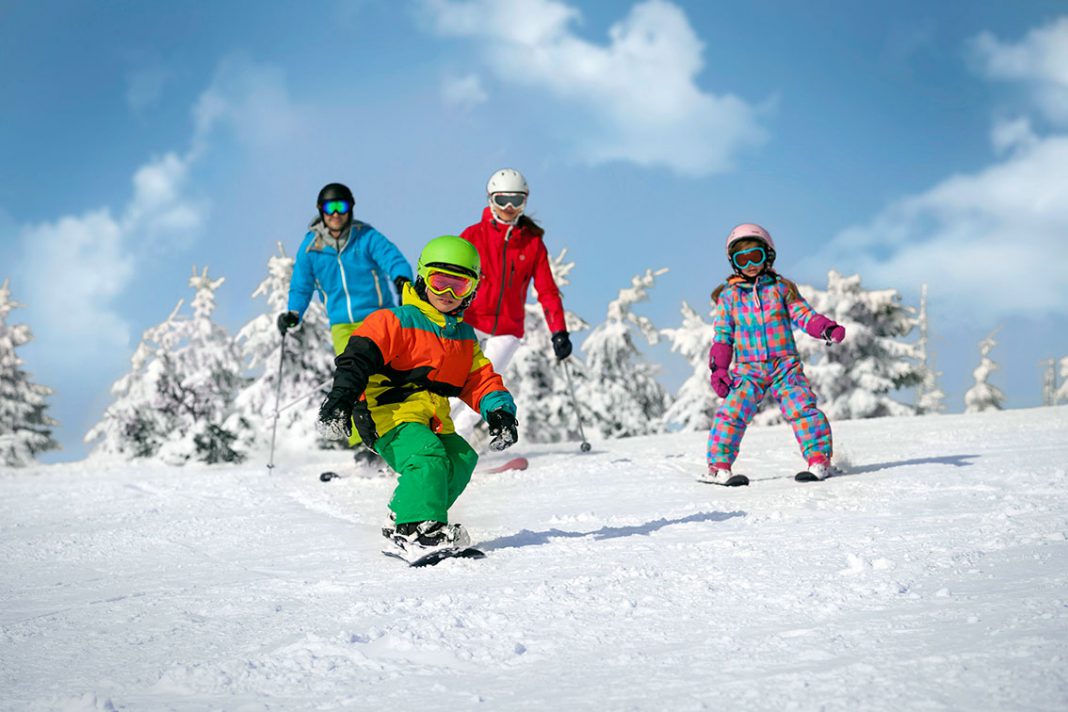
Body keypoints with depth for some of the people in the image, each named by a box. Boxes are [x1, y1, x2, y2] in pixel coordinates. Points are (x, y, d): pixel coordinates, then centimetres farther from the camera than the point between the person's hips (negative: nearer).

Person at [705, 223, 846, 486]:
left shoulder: (781, 288, 8)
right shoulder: (729, 295, 10)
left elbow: (803, 315, 1)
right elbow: (723, 335, 11)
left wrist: (827, 328, -18)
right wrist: (718, 368, 0)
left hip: (785, 363, 0)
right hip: (748, 368, 0)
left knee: (802, 407, -16)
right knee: (732, 411, -16)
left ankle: (819, 459, -9)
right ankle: (718, 466, -8)